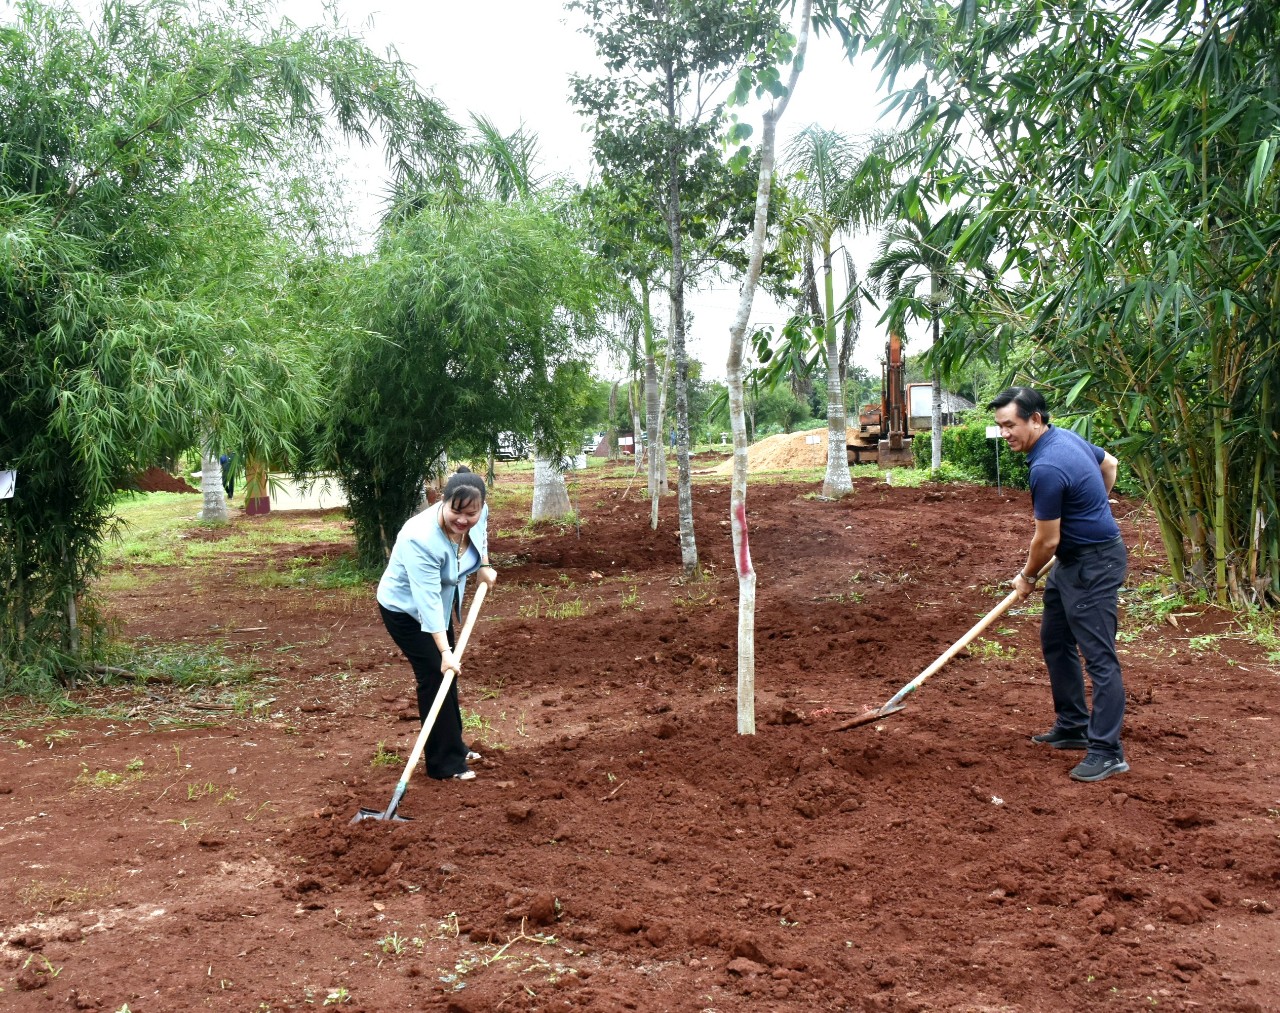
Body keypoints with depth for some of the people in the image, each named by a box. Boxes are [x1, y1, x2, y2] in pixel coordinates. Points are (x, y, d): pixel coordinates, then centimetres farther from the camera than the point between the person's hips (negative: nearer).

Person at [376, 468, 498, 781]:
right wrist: (445, 651, -42)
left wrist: (483, 567, 7)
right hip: (406, 609, -7)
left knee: (447, 674, 16)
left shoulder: (478, 512, -20)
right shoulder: (421, 538, -40)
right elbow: (427, 601, -40)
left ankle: (454, 747, 31)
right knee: (435, 676, -9)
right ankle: (444, 763, 0)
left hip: (444, 600, 7)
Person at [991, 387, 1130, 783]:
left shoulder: (1047, 469, -26)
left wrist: (1027, 577, 0)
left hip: (1094, 564, -11)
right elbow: (1109, 464, 23)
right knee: (1055, 642, 17)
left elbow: (1046, 540, -18)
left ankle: (1107, 752, -5)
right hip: (1071, 561, 11)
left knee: (1098, 655, -8)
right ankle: (1073, 727, 26)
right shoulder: (1066, 436, 4)